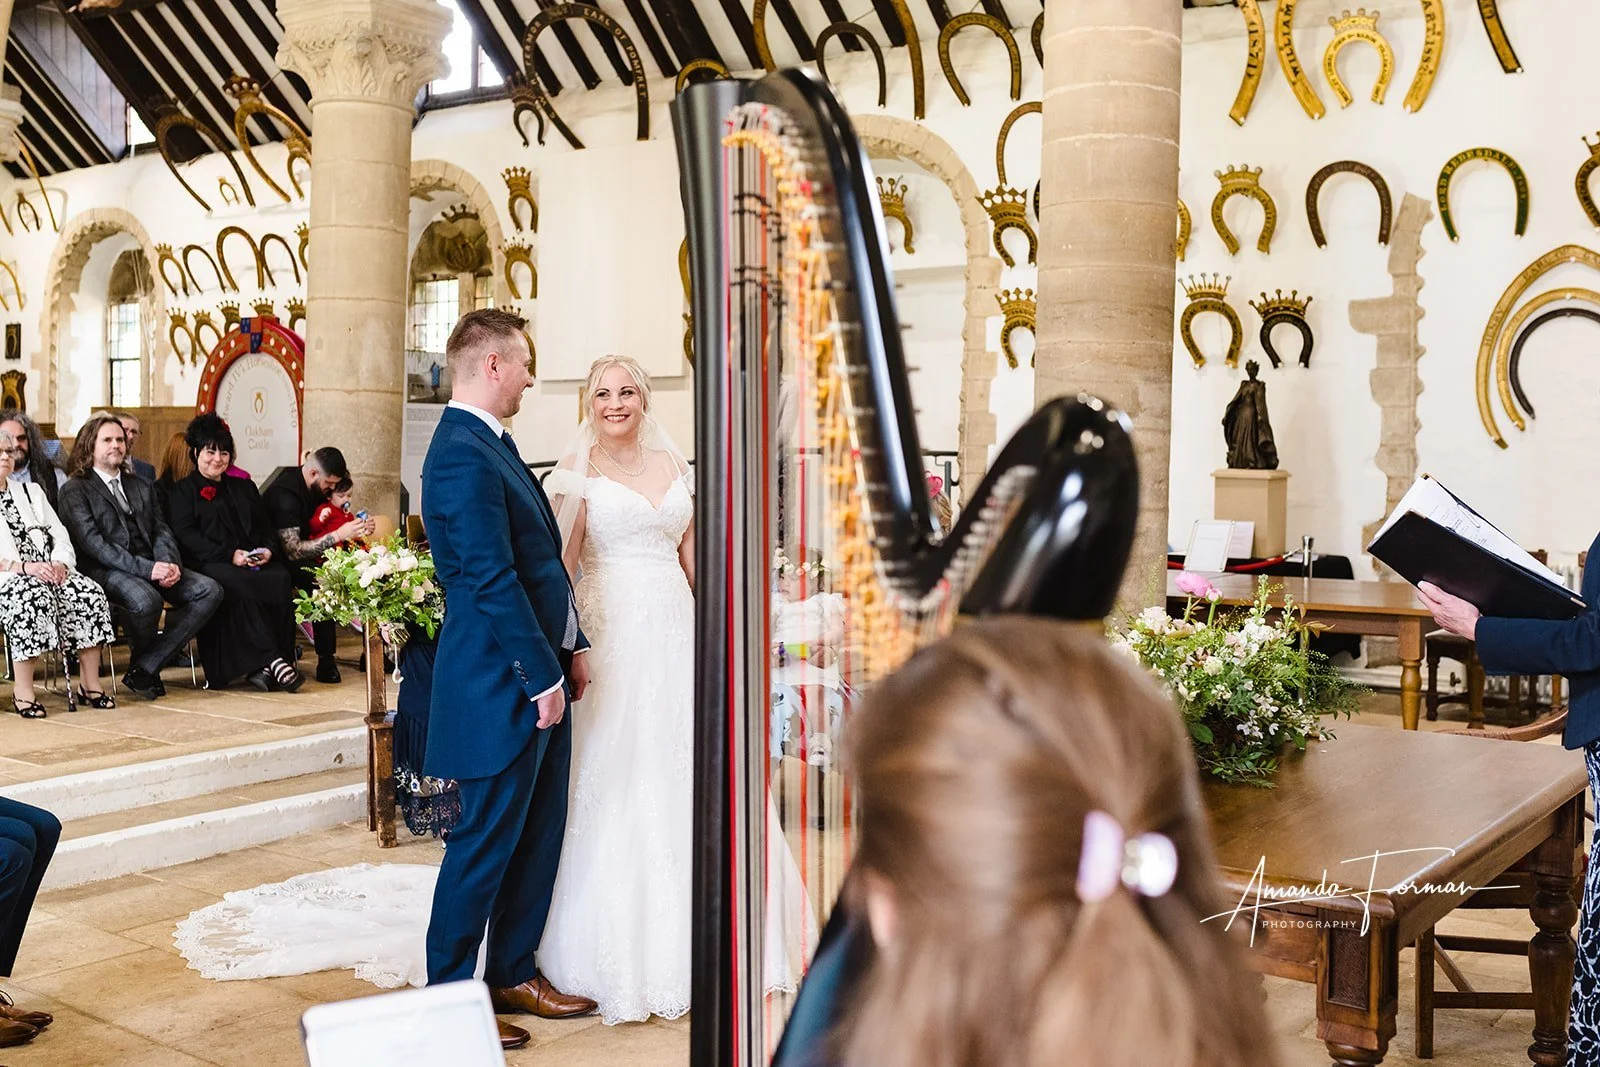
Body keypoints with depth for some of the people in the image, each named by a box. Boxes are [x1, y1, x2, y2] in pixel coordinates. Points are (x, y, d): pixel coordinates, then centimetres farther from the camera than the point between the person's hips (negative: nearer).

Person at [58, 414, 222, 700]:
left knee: (210, 591, -18)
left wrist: (170, 563, -8)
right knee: (146, 600, -37)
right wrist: (147, 569, -20)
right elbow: (93, 544, -9)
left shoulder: (142, 486, 25)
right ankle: (140, 654, -1)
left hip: (152, 566, 6)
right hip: (106, 572, -6)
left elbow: (161, 530, 15)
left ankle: (144, 668, -15)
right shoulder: (74, 491, 4)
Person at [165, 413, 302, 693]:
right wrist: (230, 555, -15)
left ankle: (261, 668, -33)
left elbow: (266, 526, 22)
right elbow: (185, 534, -1)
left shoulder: (243, 487, 29)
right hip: (208, 564, -4)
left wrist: (268, 549, -3)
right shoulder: (182, 490, 15)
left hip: (255, 561, 4)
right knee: (243, 586, -37)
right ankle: (272, 659, -38)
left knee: (281, 579, -30)